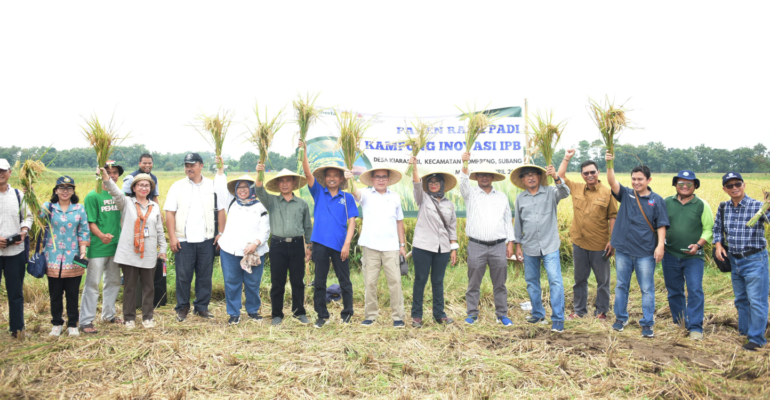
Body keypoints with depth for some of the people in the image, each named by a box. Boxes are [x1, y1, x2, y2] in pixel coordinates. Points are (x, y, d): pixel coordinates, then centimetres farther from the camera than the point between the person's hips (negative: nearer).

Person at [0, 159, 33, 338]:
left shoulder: (19, 195, 8)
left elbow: (27, 217, 14)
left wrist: (24, 232, -5)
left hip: (16, 251, 3)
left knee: (16, 292, 10)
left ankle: (17, 328, 21)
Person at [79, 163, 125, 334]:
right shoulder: (93, 196, -8)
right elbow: (90, 223, -12)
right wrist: (101, 235, -28)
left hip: (116, 246, 6)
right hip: (97, 248, -6)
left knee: (114, 282, 17)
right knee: (92, 284, -1)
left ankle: (108, 314, 33)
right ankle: (86, 321, 6)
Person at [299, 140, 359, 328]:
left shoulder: (347, 198, 4)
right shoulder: (319, 193, 7)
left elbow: (351, 222, 1)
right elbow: (308, 173, -5)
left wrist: (347, 244, -9)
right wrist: (303, 153, -17)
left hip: (339, 245, -1)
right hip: (320, 243, 1)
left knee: (345, 282, 7)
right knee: (319, 282, 7)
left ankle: (347, 314, 21)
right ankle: (321, 315, 17)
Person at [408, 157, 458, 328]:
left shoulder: (449, 204, 12)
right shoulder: (423, 199, 5)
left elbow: (452, 227, 13)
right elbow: (417, 185, -14)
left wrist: (454, 248, 8)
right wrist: (414, 167, -29)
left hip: (442, 248, 3)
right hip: (423, 246, -2)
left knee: (438, 282, 9)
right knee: (420, 280, 1)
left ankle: (439, 314, 18)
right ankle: (416, 315, 8)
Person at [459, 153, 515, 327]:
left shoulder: (502, 197, 14)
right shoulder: (470, 194, 7)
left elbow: (508, 221, 15)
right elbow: (463, 182, -14)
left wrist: (510, 242, 9)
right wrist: (465, 164, -31)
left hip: (499, 246, 2)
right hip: (476, 246, -2)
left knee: (500, 283, 6)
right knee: (473, 283, 3)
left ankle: (502, 314, 15)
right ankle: (472, 314, 12)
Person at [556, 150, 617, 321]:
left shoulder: (607, 193, -5)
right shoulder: (576, 188, 6)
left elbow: (613, 218, -5)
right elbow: (560, 177, 18)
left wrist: (612, 241, -10)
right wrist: (567, 158, 13)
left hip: (599, 245, -3)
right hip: (579, 243, 4)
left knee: (602, 280, 7)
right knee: (580, 279, 14)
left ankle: (601, 311, 21)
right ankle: (579, 310, 26)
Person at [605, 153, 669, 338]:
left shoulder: (657, 200, -1)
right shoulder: (626, 194, 3)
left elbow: (661, 225, -2)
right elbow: (612, 182, -13)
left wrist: (660, 245, -12)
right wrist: (609, 164, -28)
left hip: (645, 252, -2)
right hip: (623, 249, 2)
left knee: (647, 289, 5)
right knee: (621, 285, 13)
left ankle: (647, 323, 14)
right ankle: (620, 318, 27)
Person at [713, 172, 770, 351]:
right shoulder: (723, 208, 4)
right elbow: (717, 229, 16)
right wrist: (718, 244, -1)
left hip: (755, 259, -6)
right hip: (734, 260, 6)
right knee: (740, 299, 19)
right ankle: (745, 330, 35)